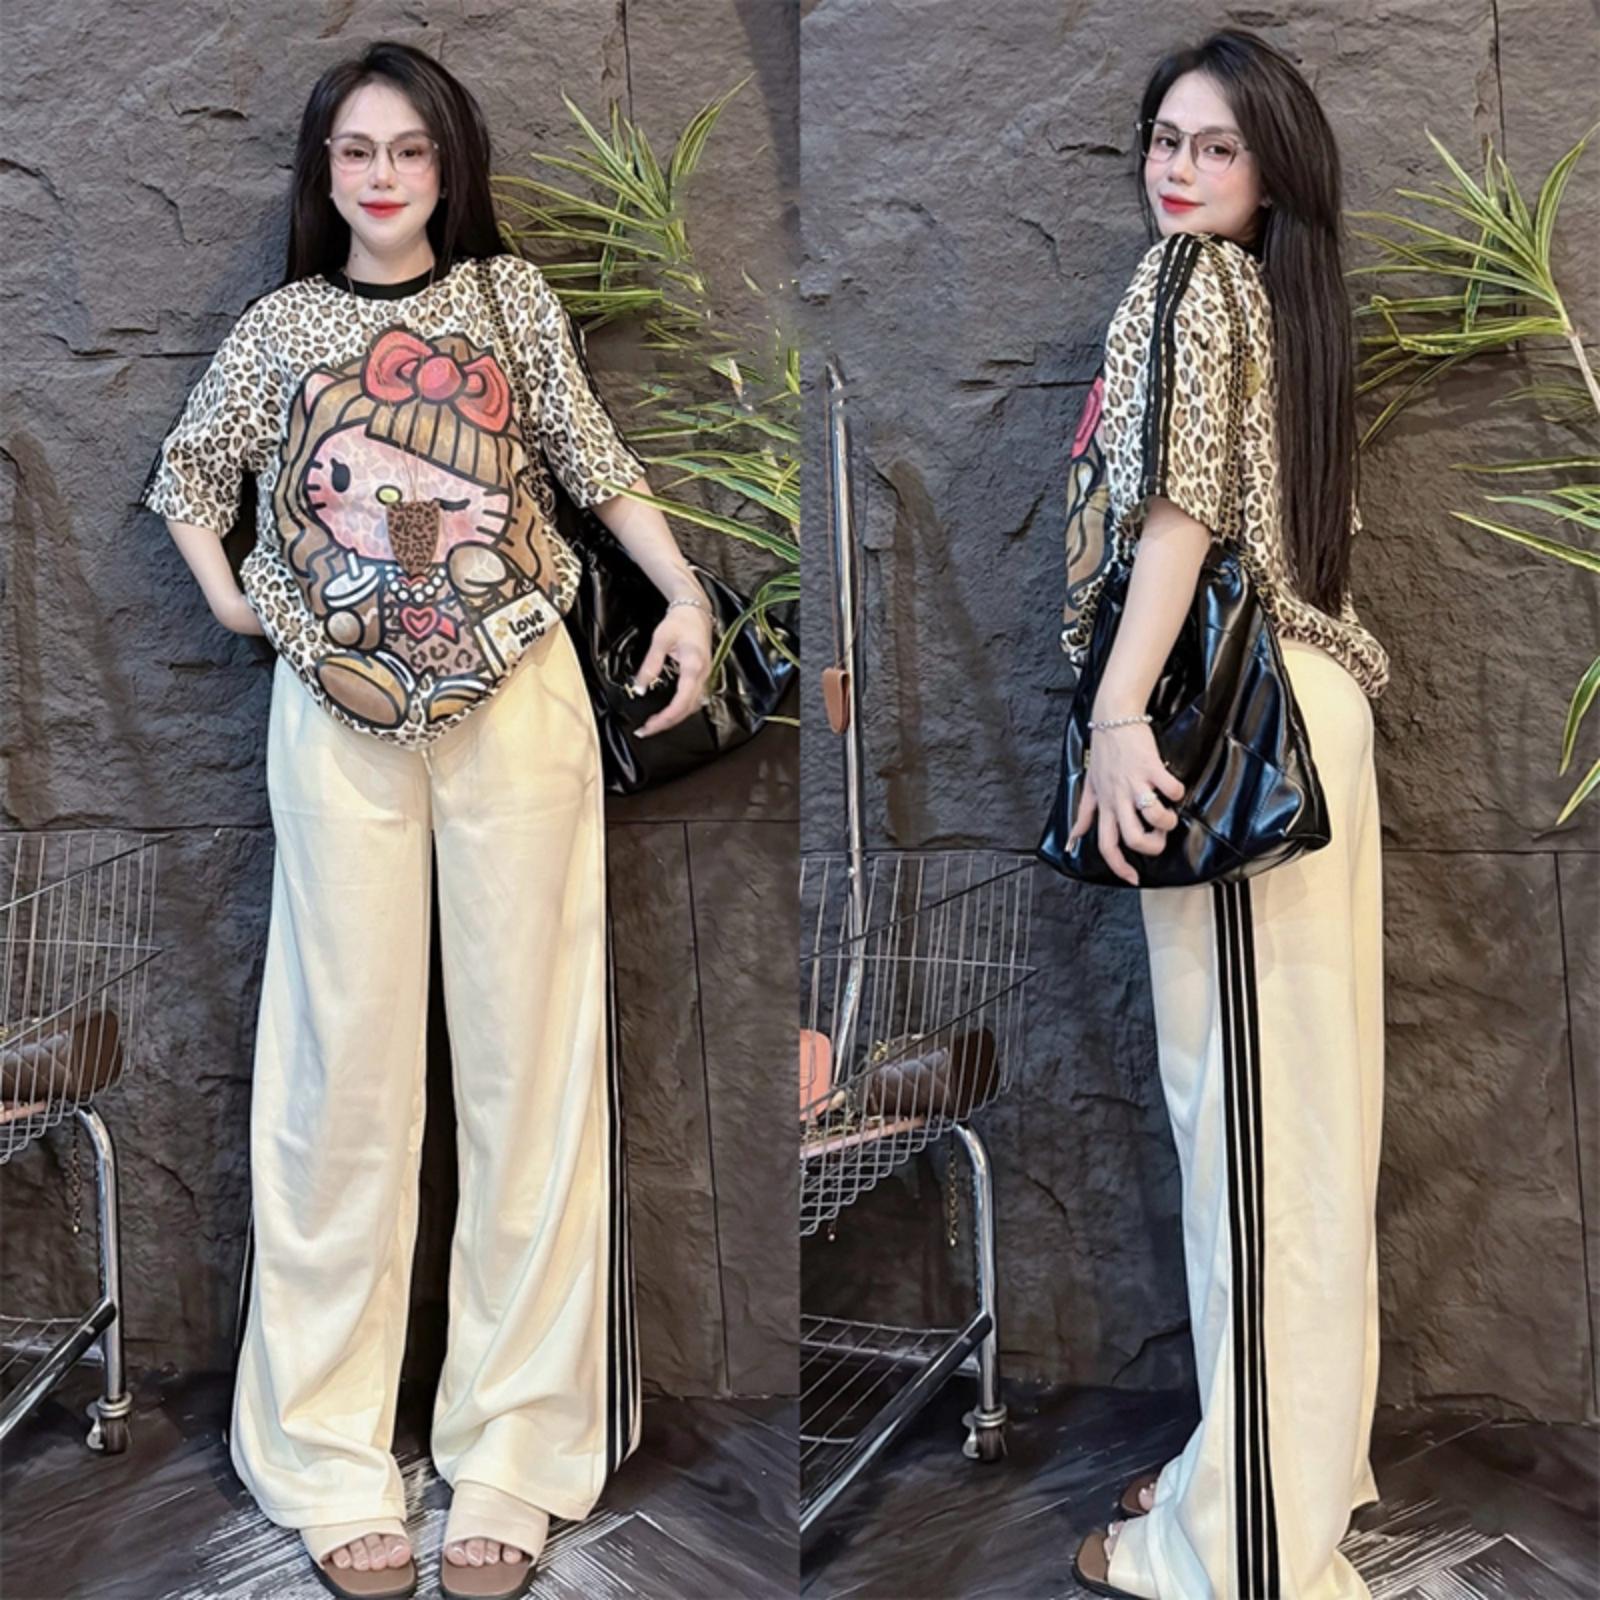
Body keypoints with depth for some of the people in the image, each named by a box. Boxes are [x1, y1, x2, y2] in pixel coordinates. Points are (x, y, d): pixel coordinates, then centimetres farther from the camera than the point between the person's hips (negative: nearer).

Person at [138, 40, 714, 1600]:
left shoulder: (512, 298, 7)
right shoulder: (283, 324, 8)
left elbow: (597, 462, 9)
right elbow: (185, 468, 20)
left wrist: (685, 592, -4)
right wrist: (225, 595, 5)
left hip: (517, 702, 0)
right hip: (340, 716, 0)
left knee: (526, 1050, 0)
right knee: (346, 1059, 0)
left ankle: (512, 1453, 9)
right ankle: (333, 1465, 9)